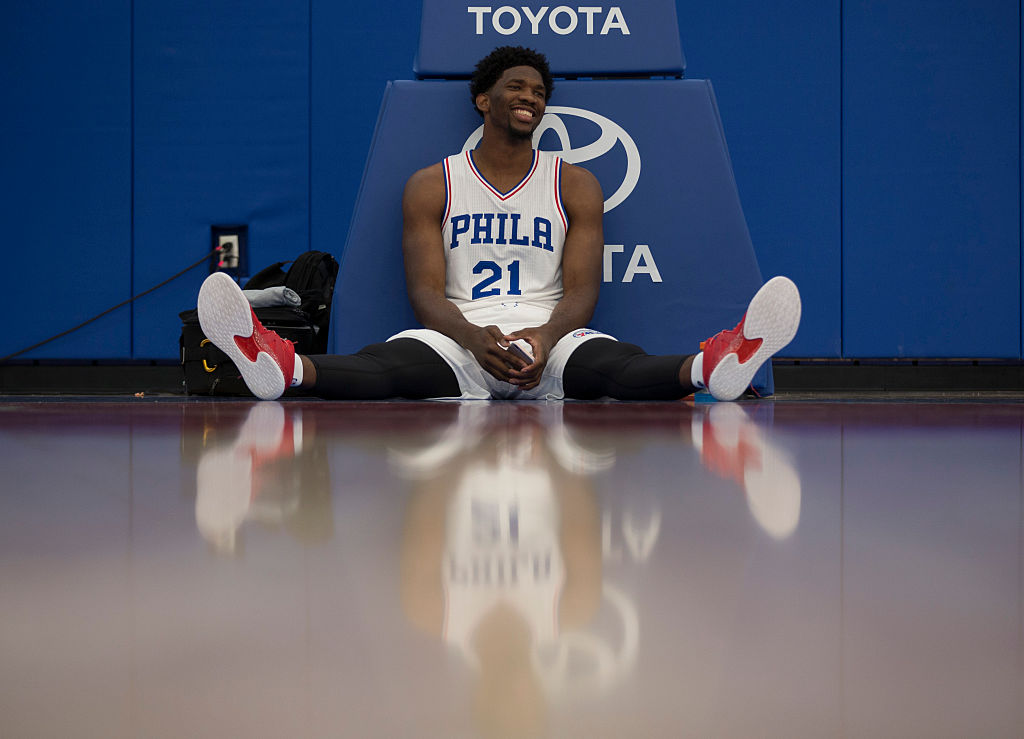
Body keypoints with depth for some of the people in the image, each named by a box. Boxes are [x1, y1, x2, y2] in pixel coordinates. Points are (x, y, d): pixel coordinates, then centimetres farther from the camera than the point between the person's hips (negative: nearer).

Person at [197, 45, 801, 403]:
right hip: (458, 335, 0)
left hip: (551, 335, 1)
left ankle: (707, 368, -64)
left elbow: (582, 288, 3)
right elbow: (426, 289, 1)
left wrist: (545, 337, -21)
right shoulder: (432, 186, 11)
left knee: (611, 363, -34)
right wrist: (475, 338, -22)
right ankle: (286, 368, -62)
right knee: (394, 362, -34)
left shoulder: (575, 186, 13)